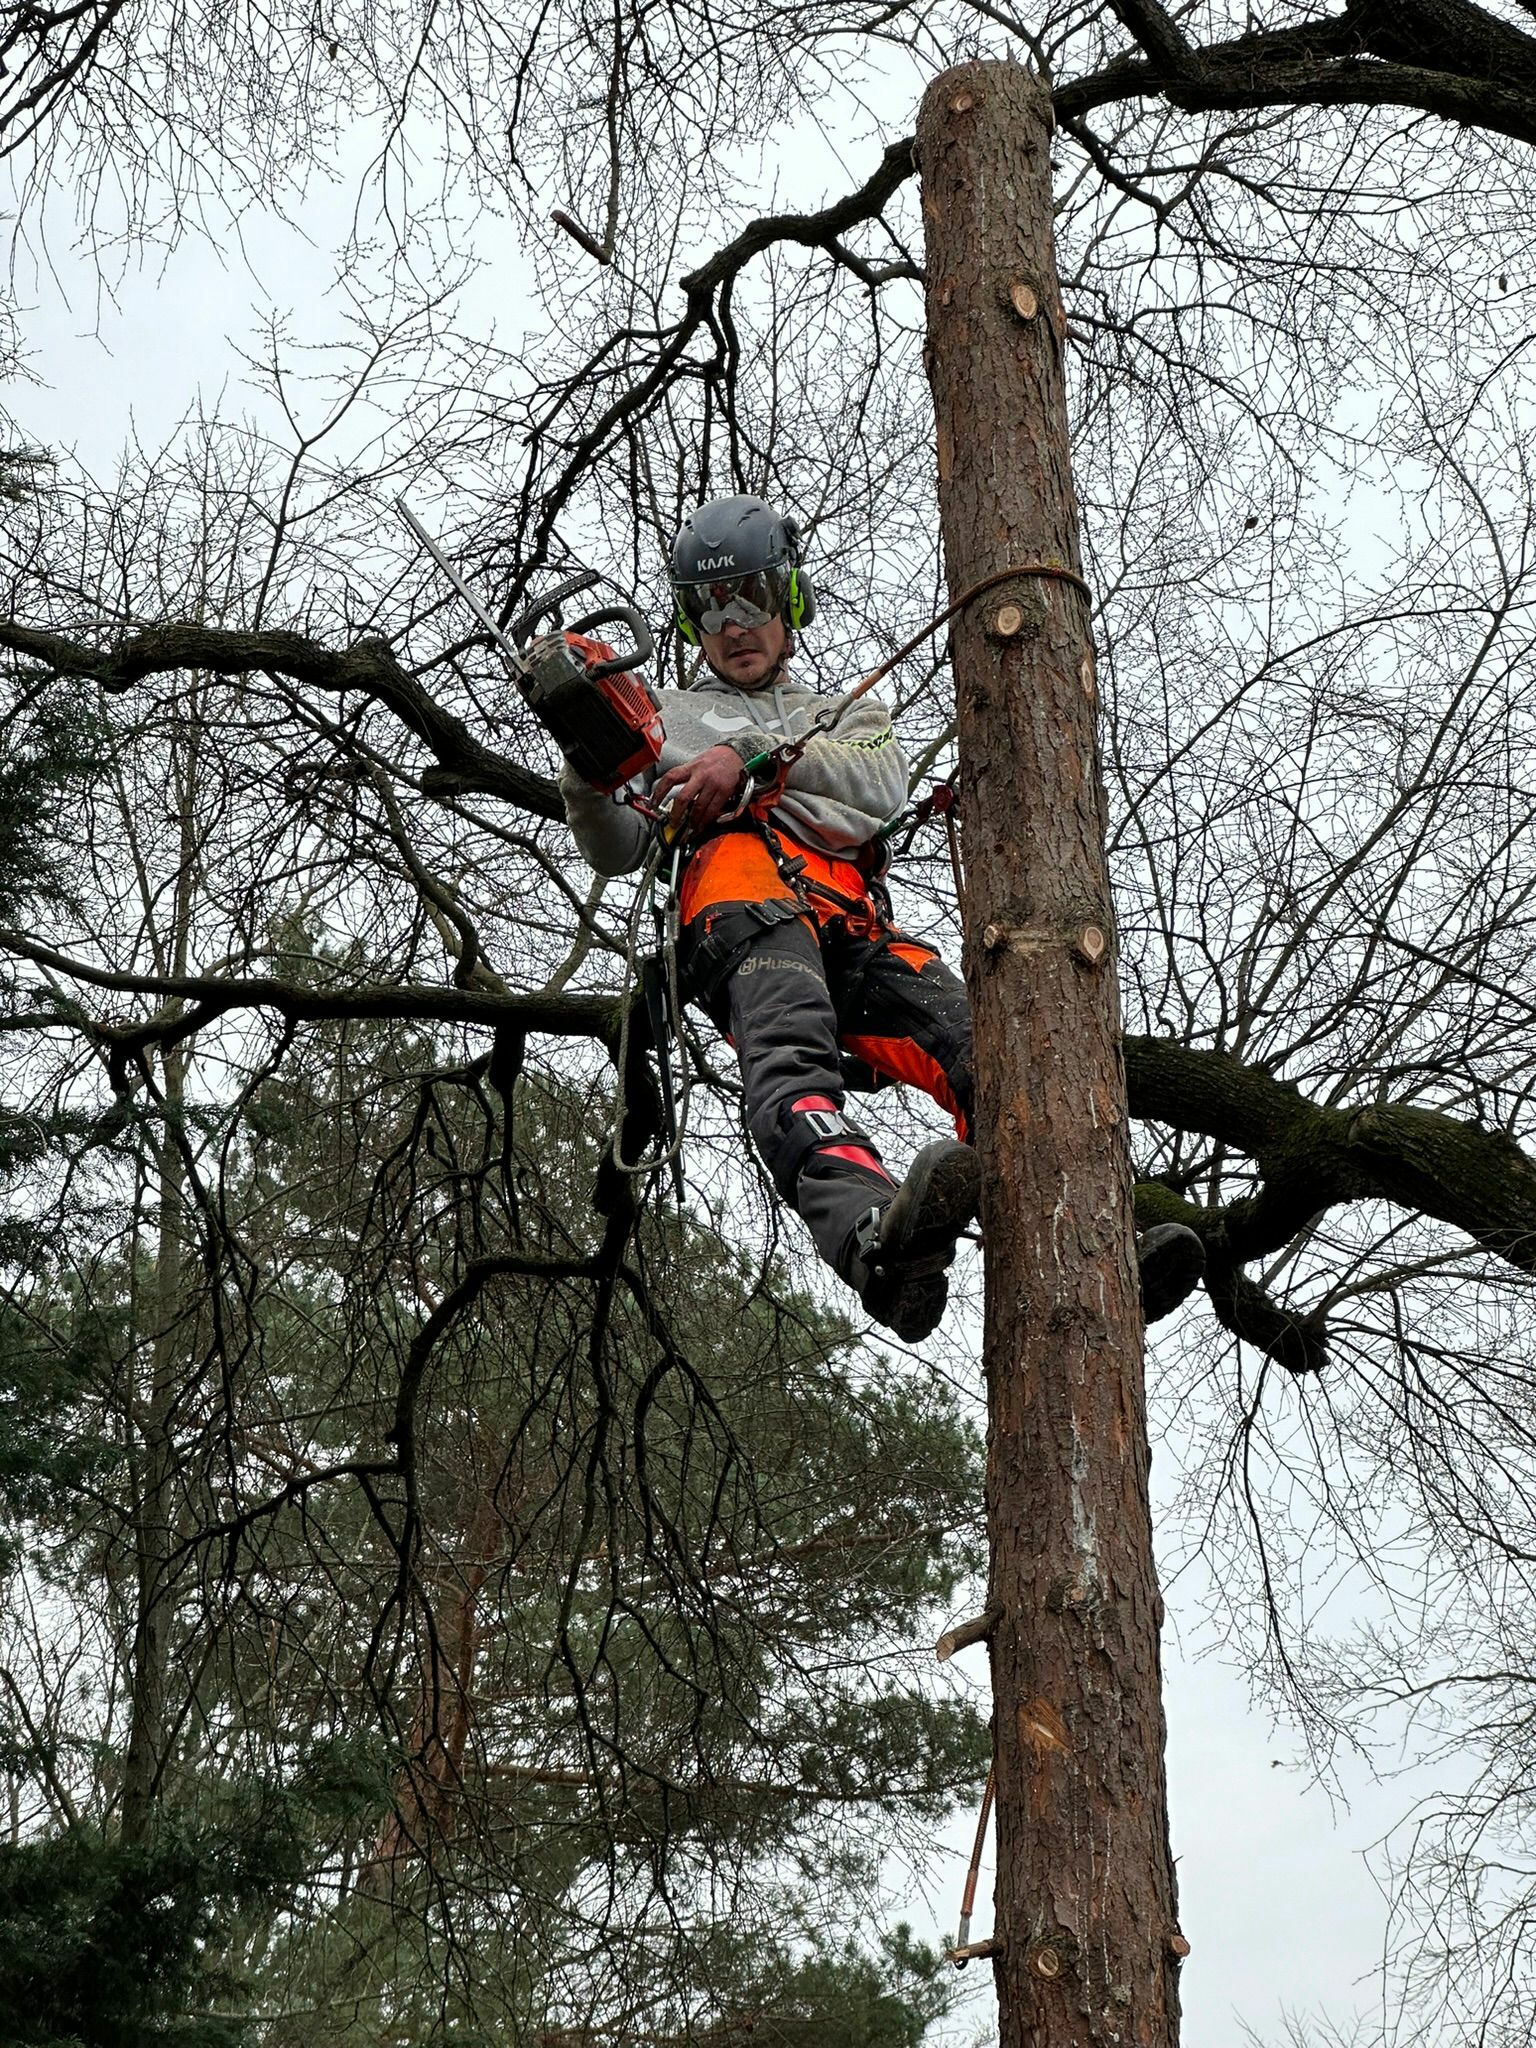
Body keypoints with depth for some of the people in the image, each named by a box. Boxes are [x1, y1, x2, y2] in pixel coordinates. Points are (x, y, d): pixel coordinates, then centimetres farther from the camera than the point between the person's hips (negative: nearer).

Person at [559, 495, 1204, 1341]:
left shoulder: (848, 714, 41)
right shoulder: (665, 718, 37)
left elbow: (880, 782, 14)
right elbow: (617, 851, 21)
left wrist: (752, 754, -1)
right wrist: (585, 768, -2)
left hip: (857, 922, 3)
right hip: (744, 890, -3)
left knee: (979, 1046, -28)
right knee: (792, 1060, -38)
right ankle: (873, 1237, -67)